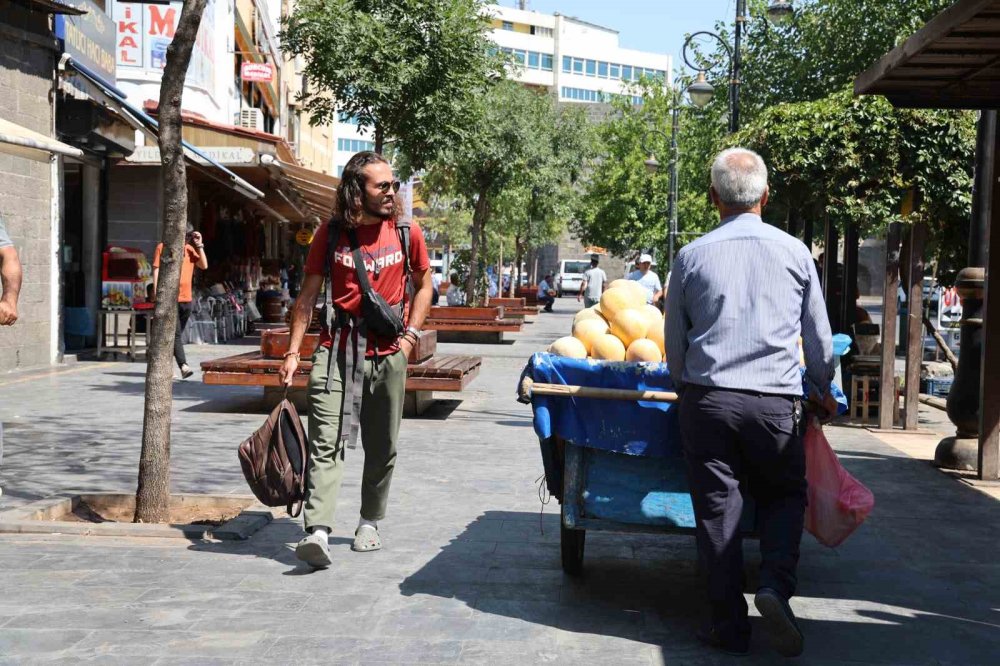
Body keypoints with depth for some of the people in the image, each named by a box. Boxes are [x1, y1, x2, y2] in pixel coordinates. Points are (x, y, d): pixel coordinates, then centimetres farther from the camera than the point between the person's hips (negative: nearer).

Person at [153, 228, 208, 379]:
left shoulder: (190, 249, 13)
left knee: (176, 335, 11)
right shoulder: (163, 247, 1)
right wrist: (156, 293, -8)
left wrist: (199, 245, 0)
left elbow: (204, 265, 5)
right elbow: (156, 270, -1)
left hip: (186, 299, 5)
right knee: (175, 334, -13)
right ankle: (184, 366, -22)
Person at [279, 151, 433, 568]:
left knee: (381, 448, 10)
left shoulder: (406, 235, 4)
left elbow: (424, 285, 16)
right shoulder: (331, 234, 1)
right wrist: (293, 352, -1)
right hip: (336, 351, -2)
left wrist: (410, 335, 3)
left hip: (387, 356, 2)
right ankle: (318, 531, -20)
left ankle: (370, 522, 27)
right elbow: (308, 294, 5)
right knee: (325, 442, -13)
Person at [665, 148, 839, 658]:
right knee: (784, 496, 17)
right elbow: (820, 337, 11)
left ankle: (729, 624, 10)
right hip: (776, 401, 0)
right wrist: (823, 391, 28)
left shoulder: (692, 256, 2)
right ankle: (776, 586, -6)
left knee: (717, 509, 7)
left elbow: (674, 341, 9)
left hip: (707, 399, 0)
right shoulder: (794, 252, 3)